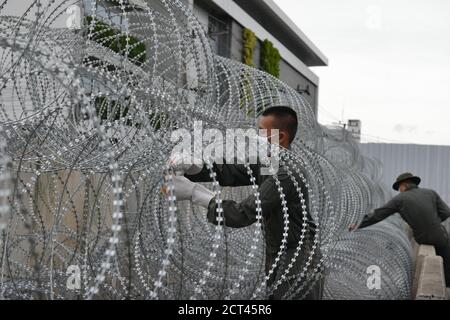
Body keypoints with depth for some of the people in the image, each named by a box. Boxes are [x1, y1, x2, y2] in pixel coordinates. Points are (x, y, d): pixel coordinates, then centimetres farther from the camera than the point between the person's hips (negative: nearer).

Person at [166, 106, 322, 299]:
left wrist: (193, 192, -25)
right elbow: (228, 172, 1)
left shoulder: (287, 175, -26)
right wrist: (190, 165, -17)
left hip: (298, 263, -8)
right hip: (276, 257, 8)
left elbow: (243, 214, -28)